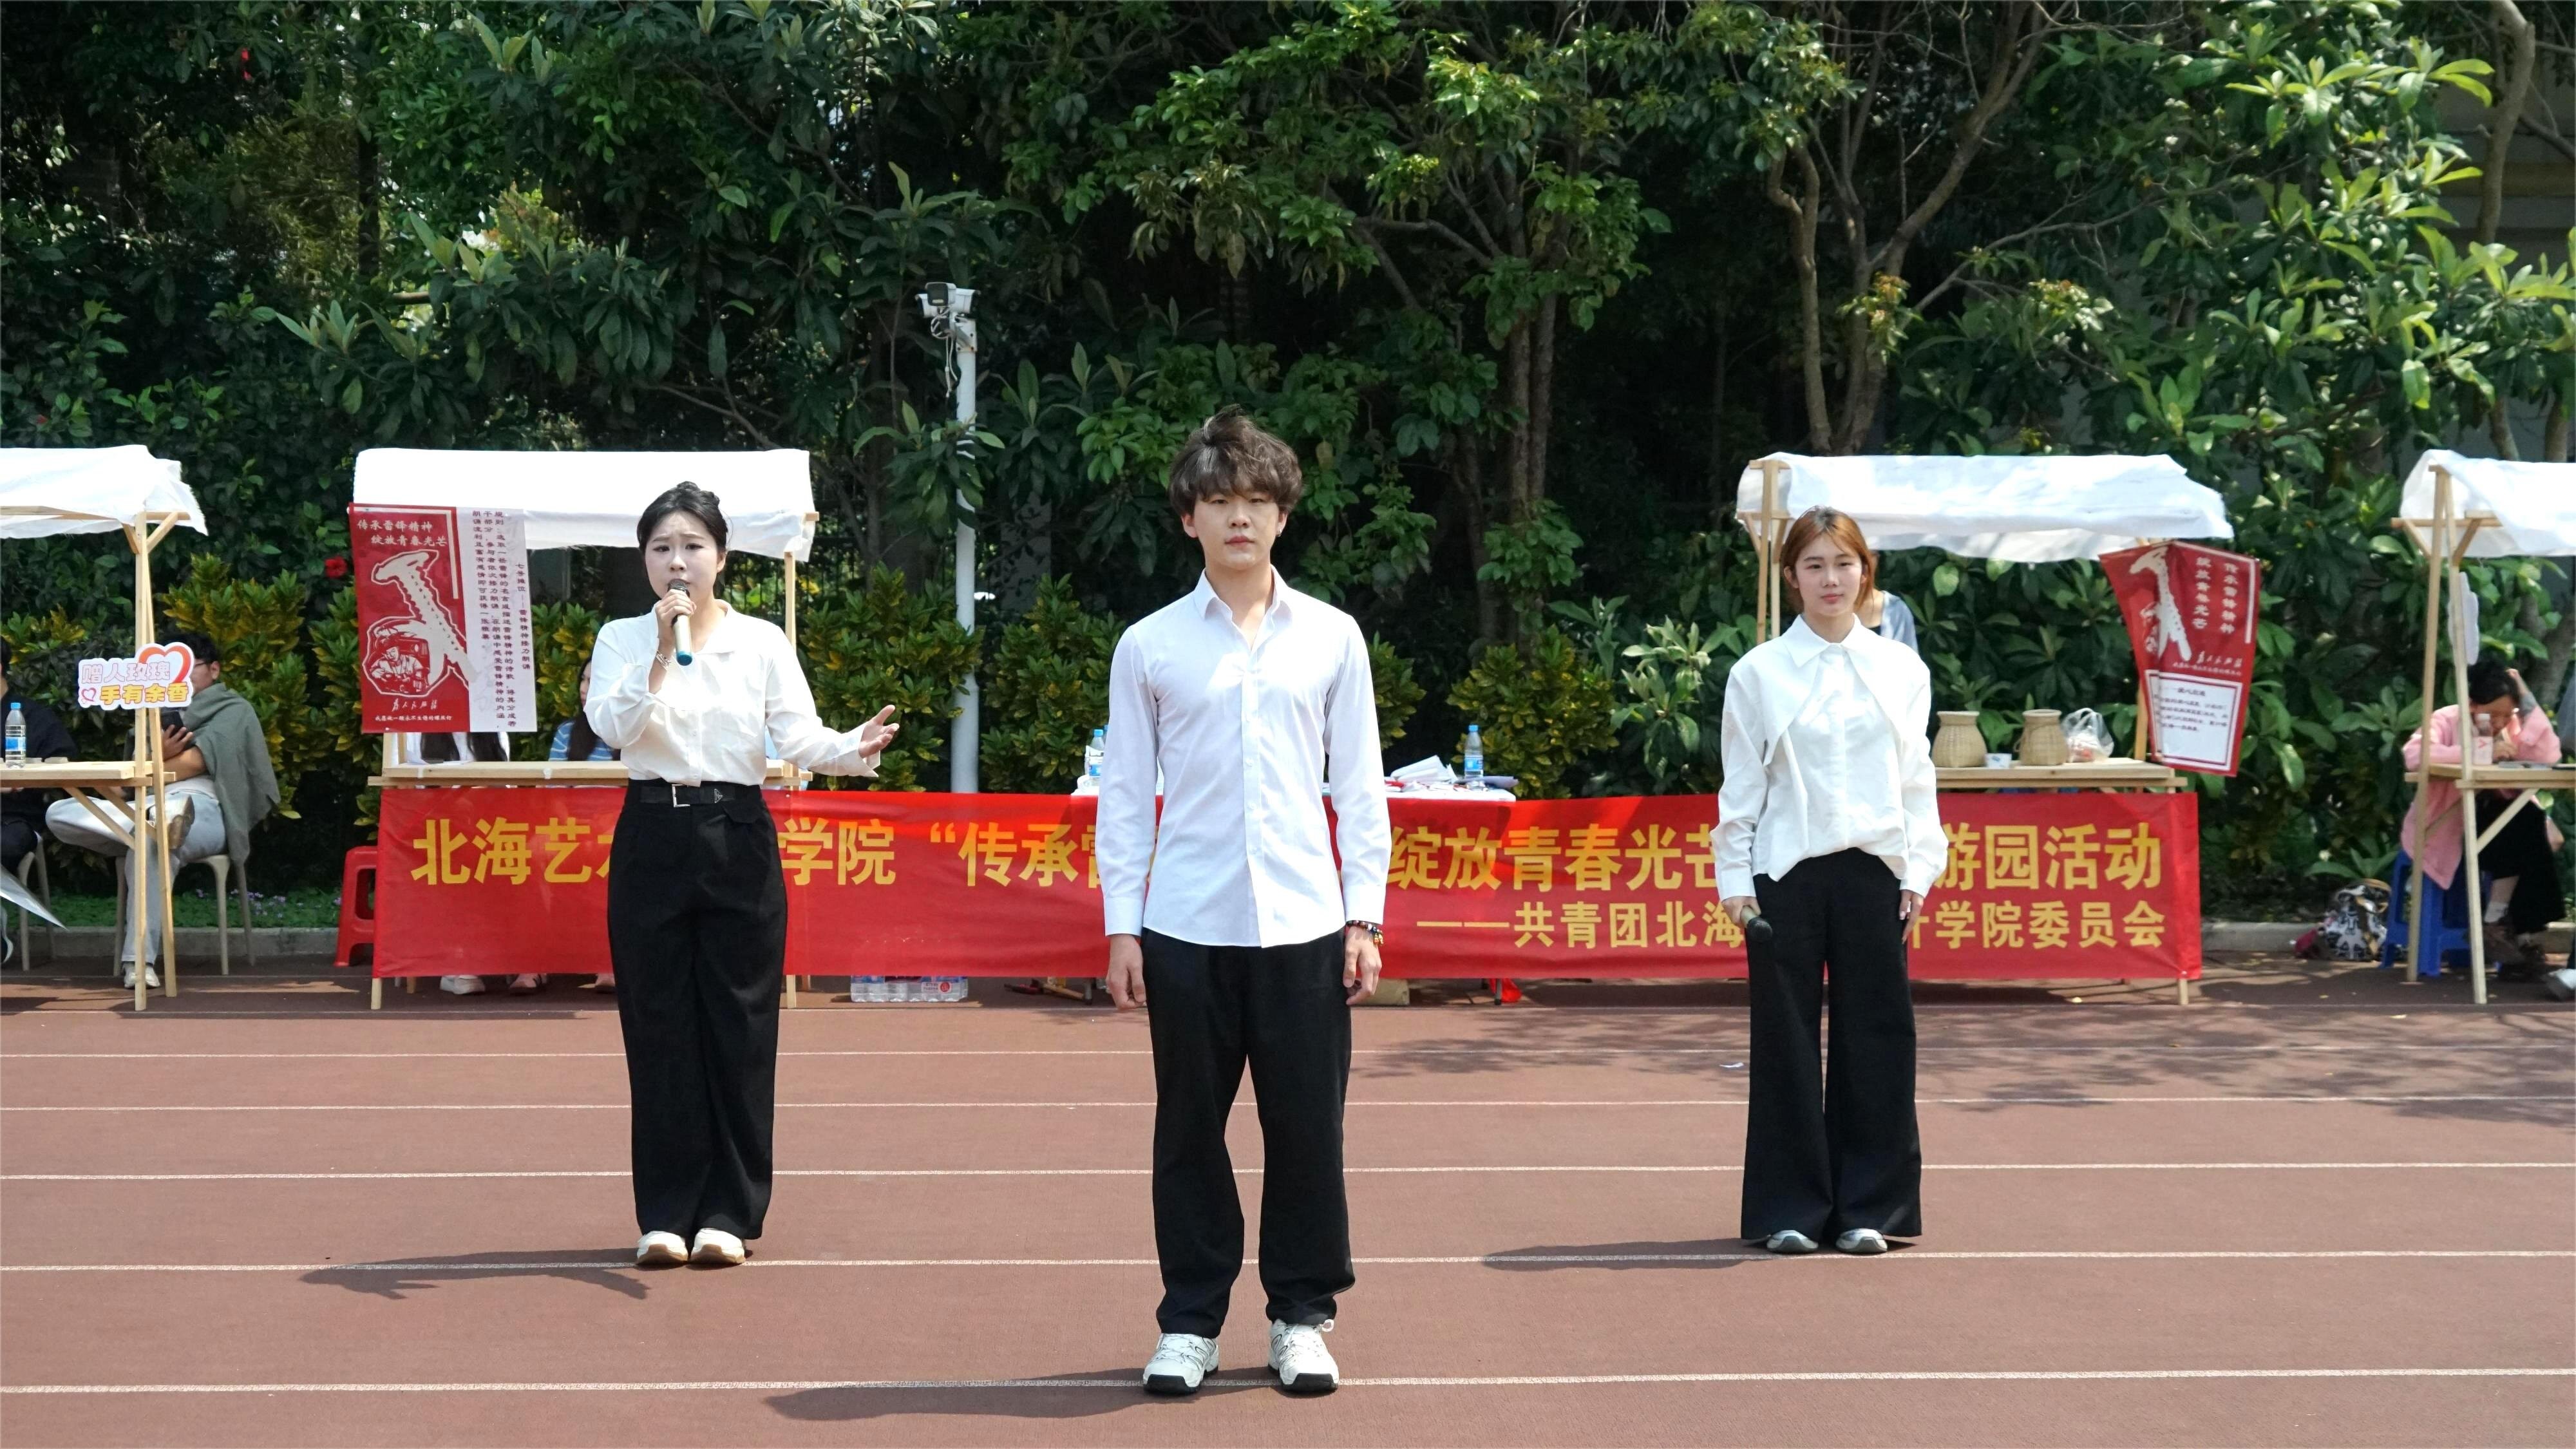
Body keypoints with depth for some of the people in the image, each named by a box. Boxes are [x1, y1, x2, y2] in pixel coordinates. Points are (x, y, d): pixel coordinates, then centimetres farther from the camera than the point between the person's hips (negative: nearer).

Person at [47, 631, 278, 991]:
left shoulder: (234, 710, 13)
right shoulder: (162, 714, 31)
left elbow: (195, 762, -4)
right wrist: (160, 757, -4)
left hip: (204, 811, -7)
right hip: (149, 808, 7)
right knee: (59, 813, -18)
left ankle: (141, 959, -44)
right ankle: (154, 824, -43)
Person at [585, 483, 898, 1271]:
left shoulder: (762, 642, 4)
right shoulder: (622, 640, 3)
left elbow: (799, 735, -7)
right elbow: (613, 726, -13)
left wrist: (854, 748, -27)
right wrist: (664, 650, -19)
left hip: (738, 838, 0)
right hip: (653, 839, 0)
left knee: (739, 1027, 1)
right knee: (659, 1028, 2)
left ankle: (728, 1213, 10)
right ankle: (665, 1213, 11)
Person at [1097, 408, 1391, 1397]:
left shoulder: (1331, 638, 7)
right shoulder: (1149, 647, 4)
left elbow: (1359, 787, 8)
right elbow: (1124, 794, 5)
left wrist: (1364, 916, 2)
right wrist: (1121, 927, 0)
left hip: (1304, 925, 1)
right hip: (1186, 926, 0)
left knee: (1306, 1128, 3)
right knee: (1190, 1130, 5)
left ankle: (1301, 1316, 17)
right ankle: (1190, 1322, 16)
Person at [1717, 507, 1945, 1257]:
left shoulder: (1901, 670, 8)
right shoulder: (1758, 673, 3)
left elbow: (1916, 779, 10)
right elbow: (1741, 787, 4)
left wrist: (1917, 872, 2)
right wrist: (1734, 879, -2)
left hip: (1874, 871, 2)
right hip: (1785, 874, -1)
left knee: (1876, 1037, 3)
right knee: (1786, 1039, 2)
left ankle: (1870, 1207, 12)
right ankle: (1790, 1209, 11)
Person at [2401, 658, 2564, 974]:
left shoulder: (2514, 725, 5)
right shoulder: (2447, 721, -10)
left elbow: (2548, 757, -11)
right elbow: (2414, 755, -30)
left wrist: (2527, 700, -11)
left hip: (2496, 822, 5)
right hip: (2446, 827, -5)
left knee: (2533, 824, -27)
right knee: (2523, 830, -29)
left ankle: (2523, 933, -18)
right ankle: (2495, 926, -17)